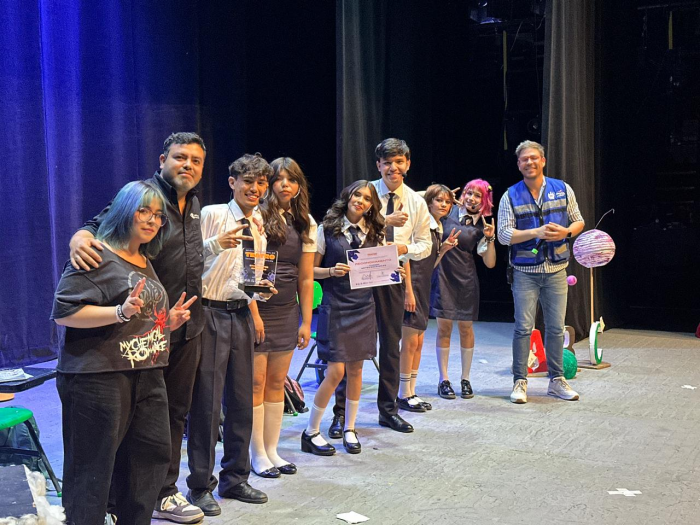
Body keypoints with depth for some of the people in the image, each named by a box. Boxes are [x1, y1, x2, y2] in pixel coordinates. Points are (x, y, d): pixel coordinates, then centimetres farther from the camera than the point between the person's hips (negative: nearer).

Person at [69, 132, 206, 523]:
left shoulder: (194, 205, 13)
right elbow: (102, 225, -21)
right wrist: (81, 238, -41)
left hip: (187, 329, 7)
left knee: (176, 412, 14)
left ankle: (165, 493, 28)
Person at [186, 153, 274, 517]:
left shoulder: (258, 229, 14)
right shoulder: (211, 214, -8)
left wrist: (262, 292, -2)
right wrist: (216, 243, -31)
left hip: (241, 315, 7)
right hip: (210, 313, -7)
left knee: (241, 401, 12)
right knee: (206, 402, -3)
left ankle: (235, 479, 26)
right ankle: (200, 485, 11)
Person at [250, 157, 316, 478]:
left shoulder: (305, 223, 8)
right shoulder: (258, 216, -8)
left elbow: (306, 278, 9)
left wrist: (306, 321, 7)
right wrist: (253, 313, -16)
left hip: (287, 312, 5)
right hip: (257, 307, -5)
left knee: (277, 382, 10)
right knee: (256, 382, 0)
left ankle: (271, 449, 20)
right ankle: (257, 454, 11)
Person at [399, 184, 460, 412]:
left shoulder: (438, 228, 14)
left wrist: (444, 248, 1)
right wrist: (408, 291, -19)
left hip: (424, 288, 9)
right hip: (410, 285, -9)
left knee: (418, 343, 11)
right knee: (410, 342, -6)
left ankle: (411, 393, 18)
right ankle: (403, 396, 2)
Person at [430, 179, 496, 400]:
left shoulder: (481, 226, 3)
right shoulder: (449, 211, -1)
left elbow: (490, 263, -1)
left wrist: (490, 239, -13)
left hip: (466, 280, 1)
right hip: (443, 276, -1)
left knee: (466, 327, 6)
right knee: (444, 327, 1)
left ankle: (465, 379, 17)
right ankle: (443, 380, 8)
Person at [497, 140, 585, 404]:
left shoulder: (562, 189, 4)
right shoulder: (510, 196, -2)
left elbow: (578, 222, 10)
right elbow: (504, 234, -8)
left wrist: (566, 232, -12)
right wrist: (536, 232, -20)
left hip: (556, 270, 2)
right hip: (525, 272, -2)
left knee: (556, 327, 7)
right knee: (523, 327, -2)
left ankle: (557, 380, 19)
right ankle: (520, 381, 7)